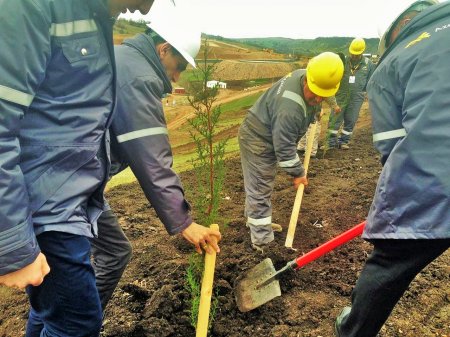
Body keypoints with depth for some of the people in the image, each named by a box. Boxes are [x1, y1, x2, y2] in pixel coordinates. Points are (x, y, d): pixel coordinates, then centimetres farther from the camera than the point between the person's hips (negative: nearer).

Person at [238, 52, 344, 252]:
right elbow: (284, 146, -28)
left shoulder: (305, 76, -8)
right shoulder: (290, 107, -37)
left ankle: (255, 220, 43)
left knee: (262, 186, 24)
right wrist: (297, 172, -18)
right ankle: (262, 242, 3)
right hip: (257, 140, -10)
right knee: (260, 191, -5)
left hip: (270, 135, 10)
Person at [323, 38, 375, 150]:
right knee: (335, 118, -1)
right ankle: (332, 141, 7)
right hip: (341, 95, -1)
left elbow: (370, 80, 12)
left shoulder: (369, 64, 2)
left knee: (350, 120, 7)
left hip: (356, 97, 1)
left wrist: (360, 90, 4)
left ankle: (344, 141, 20)